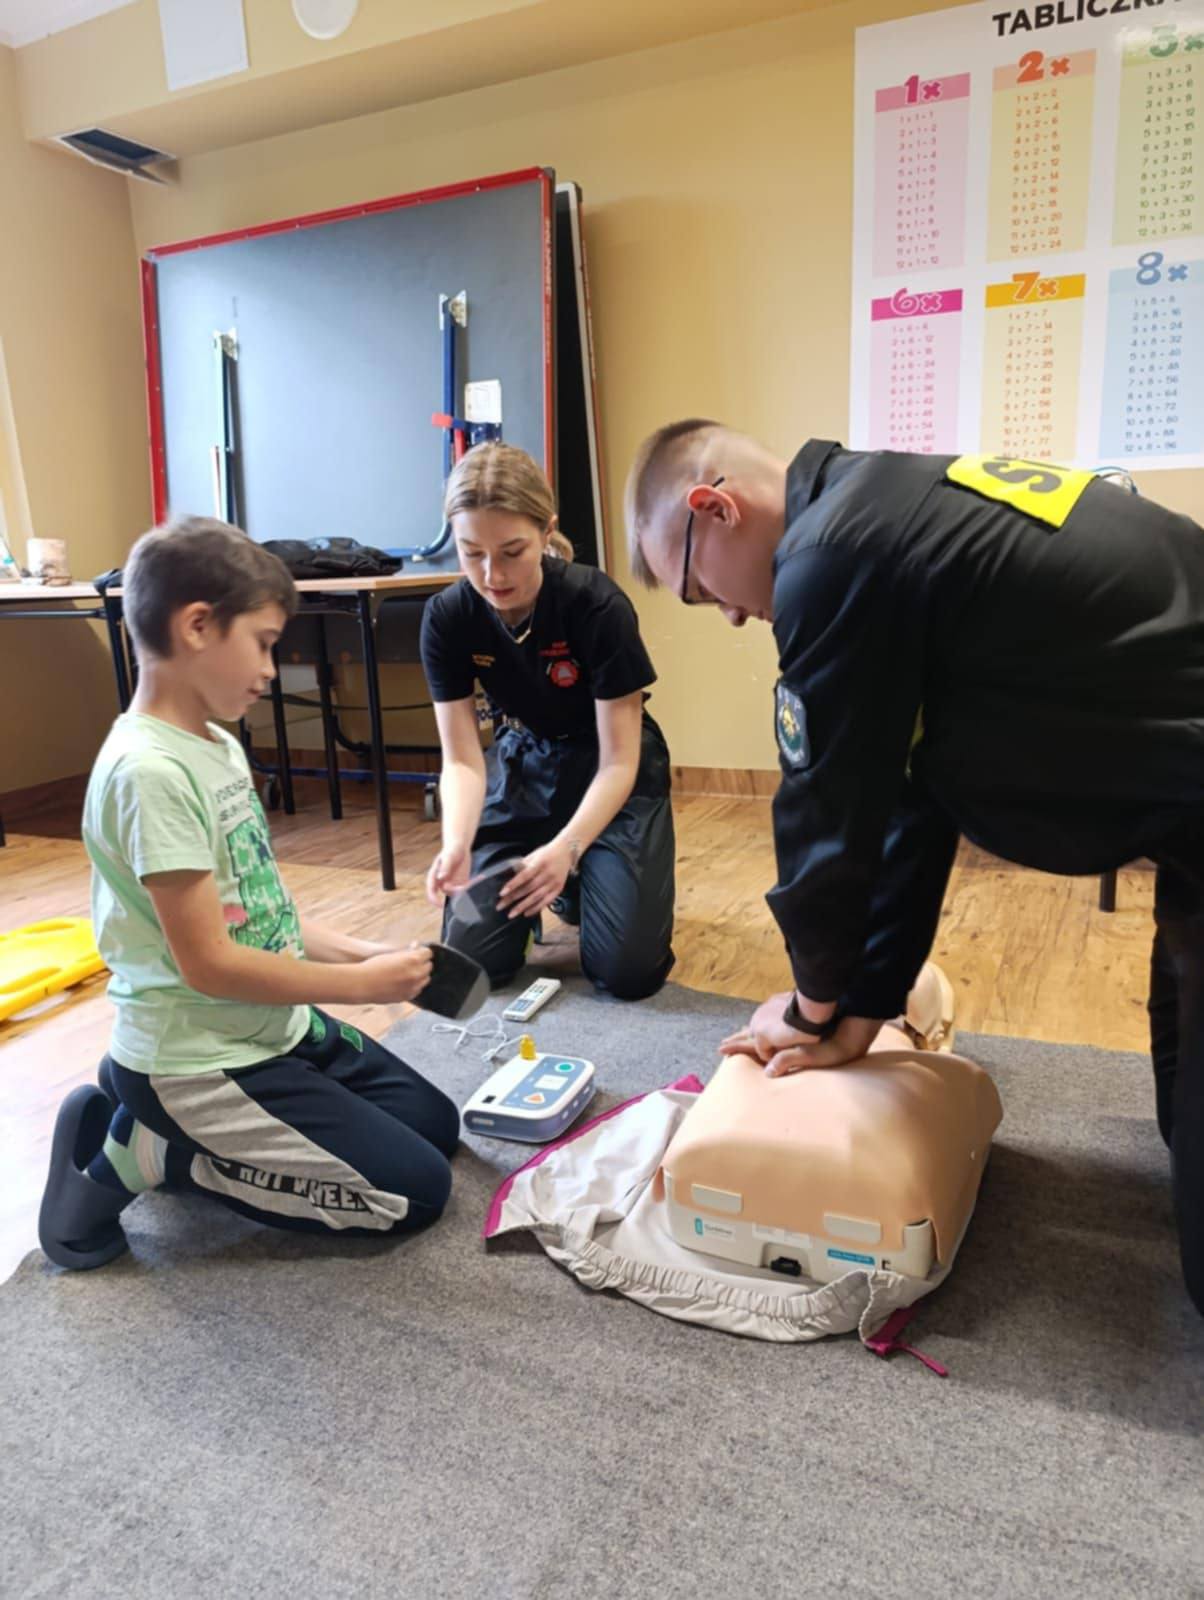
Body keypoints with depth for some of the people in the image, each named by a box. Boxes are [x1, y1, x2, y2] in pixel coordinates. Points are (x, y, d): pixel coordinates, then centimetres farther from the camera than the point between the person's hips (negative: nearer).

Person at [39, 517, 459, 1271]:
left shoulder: (221, 747, 4)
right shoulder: (150, 771, -25)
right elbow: (208, 961, -24)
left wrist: (361, 953, -3)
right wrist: (360, 984, -15)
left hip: (276, 1028, 9)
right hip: (200, 1061, -9)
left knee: (436, 1125, 16)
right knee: (413, 1190, -5)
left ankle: (160, 1120, 16)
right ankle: (138, 1154, 2)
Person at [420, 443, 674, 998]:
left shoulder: (598, 605, -27)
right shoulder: (447, 617, -18)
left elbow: (618, 761, -24)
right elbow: (462, 759, -15)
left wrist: (567, 848, -39)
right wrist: (456, 845, -34)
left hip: (613, 773, -2)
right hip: (522, 765, 3)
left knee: (626, 971, -13)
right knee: (472, 963, -5)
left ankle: (576, 883, 19)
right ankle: (537, 891, 25)